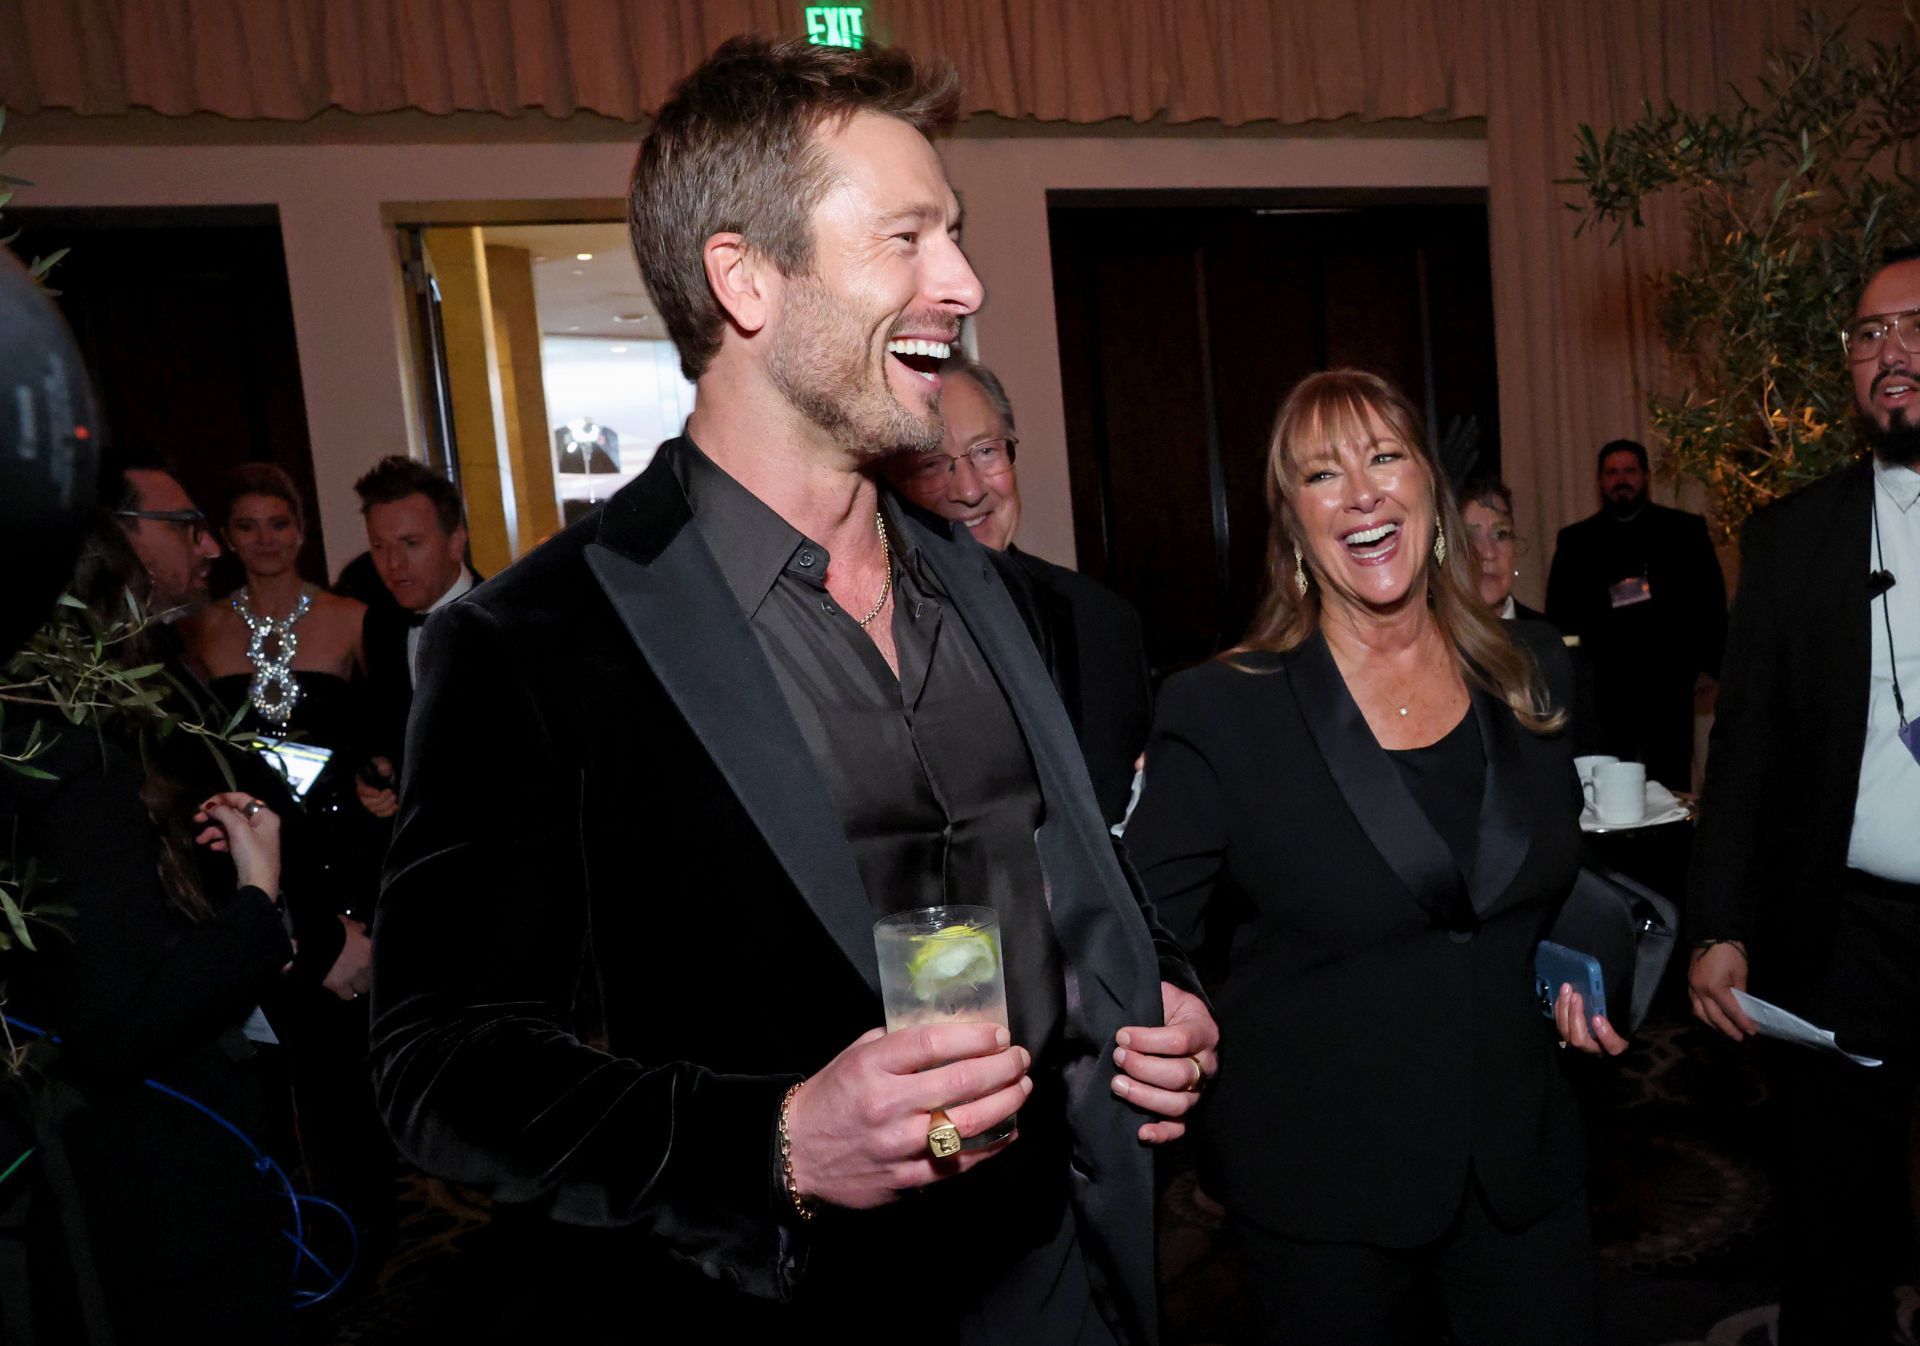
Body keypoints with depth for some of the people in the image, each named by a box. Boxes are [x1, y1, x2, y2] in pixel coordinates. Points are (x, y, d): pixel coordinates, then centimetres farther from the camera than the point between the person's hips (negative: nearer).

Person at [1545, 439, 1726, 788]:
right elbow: (1559, 612, 9)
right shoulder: (1575, 540, 11)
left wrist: (1709, 664, 1)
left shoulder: (1685, 530, 11)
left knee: (1671, 785, 2)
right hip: (1603, 688, 0)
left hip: (1669, 684, 0)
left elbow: (1711, 600, 9)